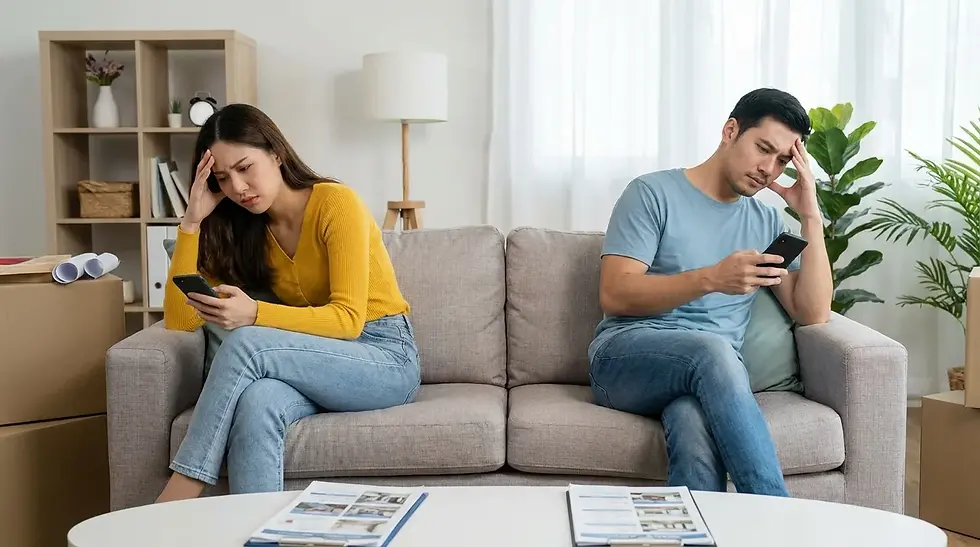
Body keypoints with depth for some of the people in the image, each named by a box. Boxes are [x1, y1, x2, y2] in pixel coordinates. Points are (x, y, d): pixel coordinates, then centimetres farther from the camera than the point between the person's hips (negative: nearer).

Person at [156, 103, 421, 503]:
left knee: (245, 343, -29)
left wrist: (254, 314, -32)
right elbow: (180, 319, -1)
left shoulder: (336, 202, -10)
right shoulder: (245, 231, 8)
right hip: (320, 362, 5)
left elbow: (348, 318, -17)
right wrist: (192, 220, -8)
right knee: (256, 403, -34)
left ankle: (178, 498, -24)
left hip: (386, 358, -4)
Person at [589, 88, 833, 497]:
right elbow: (614, 296, -9)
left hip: (713, 371, 3)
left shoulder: (767, 222, 18)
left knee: (696, 424, -37)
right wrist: (711, 278, -22)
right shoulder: (654, 193, 2)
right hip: (626, 357, -3)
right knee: (712, 349, -38)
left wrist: (810, 218, 2)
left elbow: (813, 313, 8)